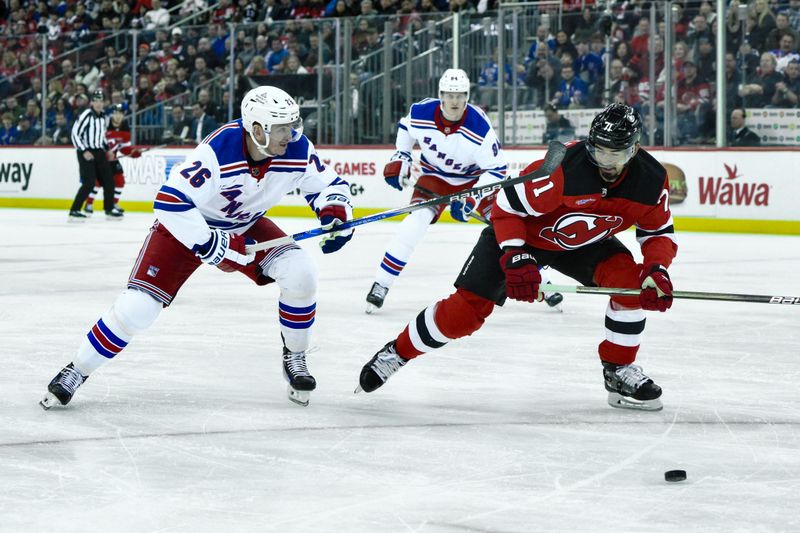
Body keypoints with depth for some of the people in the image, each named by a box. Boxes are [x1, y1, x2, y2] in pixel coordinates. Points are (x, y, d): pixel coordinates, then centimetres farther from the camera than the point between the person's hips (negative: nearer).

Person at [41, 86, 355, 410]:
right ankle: (76, 372, 6)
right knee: (137, 305, -14)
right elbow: (170, 202, -38)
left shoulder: (298, 150, -21)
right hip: (187, 225, -4)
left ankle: (295, 358, 4)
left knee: (299, 272, -19)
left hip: (246, 226, 4)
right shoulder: (218, 150, -36)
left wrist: (335, 214, -26)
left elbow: (328, 185, -3)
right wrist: (217, 248, -35)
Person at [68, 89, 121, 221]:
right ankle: (74, 211, -14)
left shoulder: (103, 117, 11)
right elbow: (75, 134, -17)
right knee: (89, 183, -17)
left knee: (109, 181, 10)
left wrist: (107, 148, 17)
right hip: (86, 153, -8)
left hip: (99, 152, 8)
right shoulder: (86, 115, -14)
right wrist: (84, 151, -21)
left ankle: (109, 209, 25)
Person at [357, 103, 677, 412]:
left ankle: (619, 372, -3)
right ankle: (396, 353, 10)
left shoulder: (652, 180, -23)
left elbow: (659, 233, -7)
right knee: (466, 310, -11)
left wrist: (656, 270, -26)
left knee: (630, 279, -20)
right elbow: (507, 206, -25)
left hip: (586, 242, 4)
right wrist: (515, 258, -34)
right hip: (522, 235, -4)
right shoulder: (563, 169, -37)